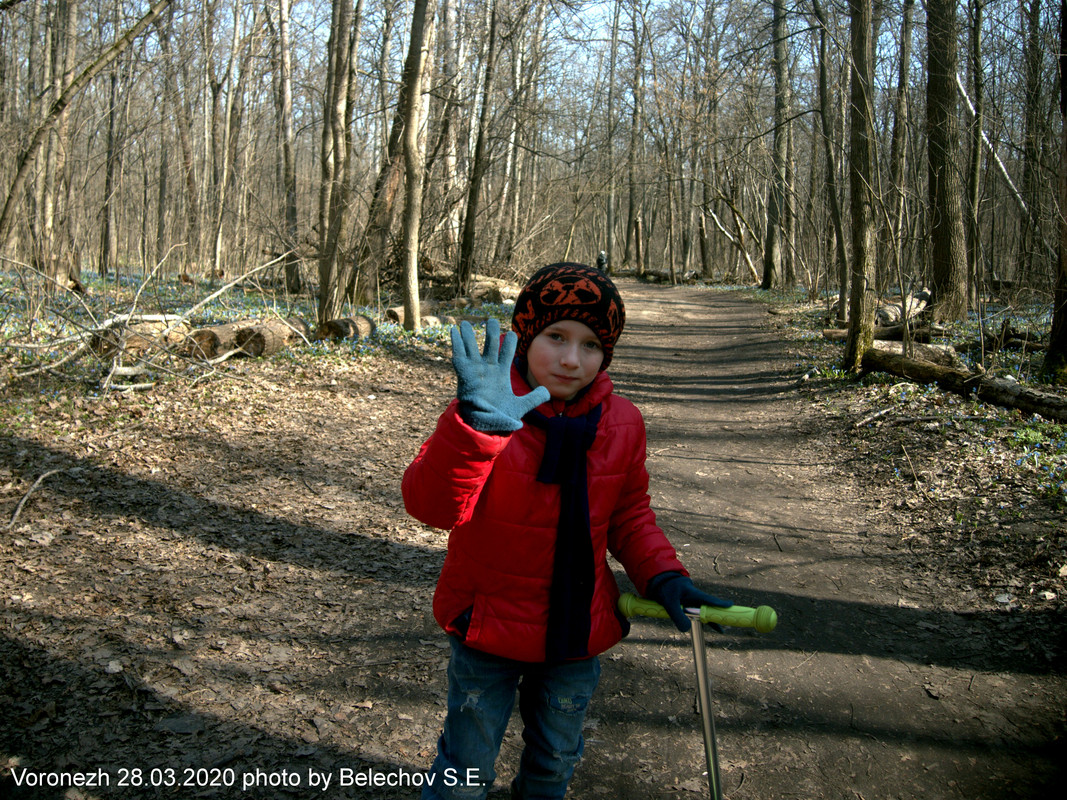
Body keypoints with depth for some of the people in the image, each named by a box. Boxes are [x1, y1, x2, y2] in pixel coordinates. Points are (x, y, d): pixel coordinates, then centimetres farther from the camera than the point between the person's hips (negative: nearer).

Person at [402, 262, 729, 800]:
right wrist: (476, 428, -54)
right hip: (489, 631, -3)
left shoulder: (621, 423, -7)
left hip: (578, 634, 4)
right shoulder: (482, 414, -21)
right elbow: (432, 506, -37)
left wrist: (662, 575, -10)